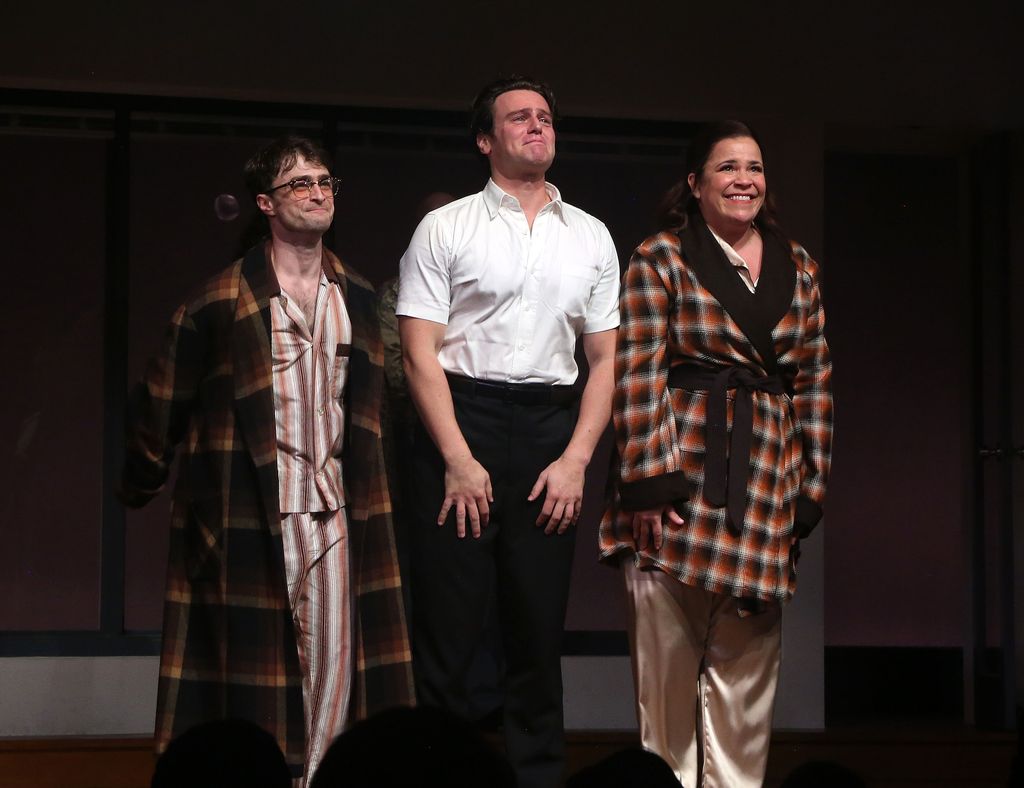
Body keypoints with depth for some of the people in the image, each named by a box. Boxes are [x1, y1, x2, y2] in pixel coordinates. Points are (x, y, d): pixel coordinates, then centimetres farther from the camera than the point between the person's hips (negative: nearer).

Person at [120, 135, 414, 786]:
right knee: (253, 664, -2)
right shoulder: (222, 302, -4)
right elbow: (162, 398, 2)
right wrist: (142, 483, 7)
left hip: (336, 512, 4)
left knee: (336, 659, 0)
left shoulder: (358, 299, 12)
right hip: (251, 512, -4)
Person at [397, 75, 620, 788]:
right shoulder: (446, 229, 3)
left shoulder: (591, 238, 13)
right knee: (448, 623, -4)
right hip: (459, 418, -3)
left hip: (552, 425, 3)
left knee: (539, 628, 5)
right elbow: (420, 350, -3)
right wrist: (459, 460, -12)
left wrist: (575, 460, -2)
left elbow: (607, 358, 11)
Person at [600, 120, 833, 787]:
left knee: (747, 668, 4)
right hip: (686, 470, -4)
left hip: (768, 482, 4)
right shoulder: (661, 259, 0)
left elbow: (815, 380, 14)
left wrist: (814, 485, 9)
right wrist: (650, 482, -13)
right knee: (670, 660, -2)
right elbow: (638, 376, -6)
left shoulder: (797, 266, 13)